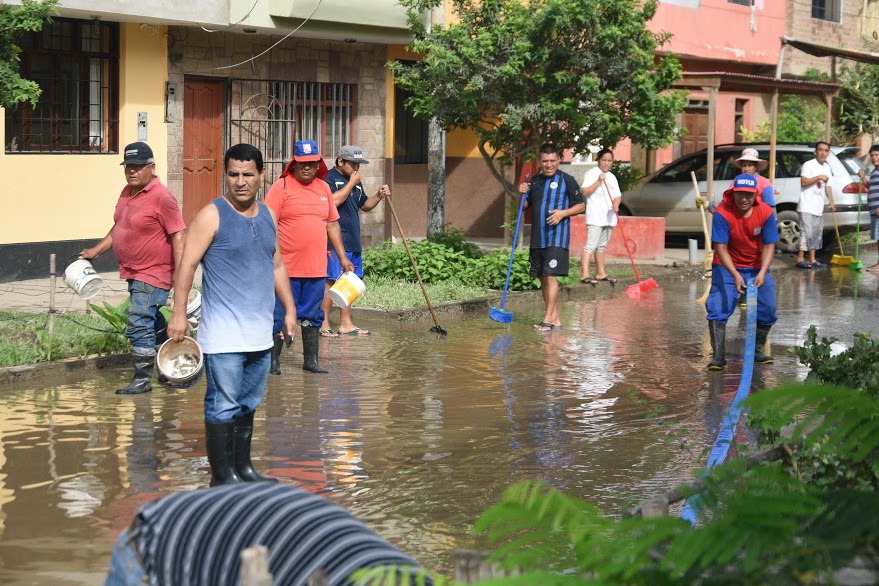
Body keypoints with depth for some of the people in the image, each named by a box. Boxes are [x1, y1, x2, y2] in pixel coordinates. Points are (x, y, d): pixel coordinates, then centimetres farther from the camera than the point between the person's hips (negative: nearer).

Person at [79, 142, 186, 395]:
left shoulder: (162, 198, -18)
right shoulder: (127, 192, 10)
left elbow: (178, 236, -21)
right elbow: (118, 227, 24)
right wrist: (96, 251, 20)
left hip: (153, 275, -9)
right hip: (134, 273, 10)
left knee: (139, 326, -10)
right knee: (152, 322, 22)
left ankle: (142, 379, -2)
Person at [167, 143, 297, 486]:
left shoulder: (267, 216, 12)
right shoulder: (212, 216, -9)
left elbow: (277, 265, 22)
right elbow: (187, 264, -12)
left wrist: (289, 308, 18)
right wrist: (179, 313, -18)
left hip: (260, 332, 7)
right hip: (224, 335, -7)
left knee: (248, 404, 15)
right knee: (224, 405, -4)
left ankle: (243, 468, 25)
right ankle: (222, 475, 3)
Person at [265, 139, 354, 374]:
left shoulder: (324, 189, 13)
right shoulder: (281, 187, -5)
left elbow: (332, 224, 20)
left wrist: (343, 257, 17)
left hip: (317, 268, 5)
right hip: (286, 268, -5)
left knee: (313, 317, 11)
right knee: (280, 316, 0)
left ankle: (311, 361, 20)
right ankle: (273, 361, 9)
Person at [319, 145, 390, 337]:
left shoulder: (355, 181, 19)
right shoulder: (328, 178, -8)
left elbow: (364, 206, 26)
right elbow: (334, 201, -23)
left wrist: (379, 196, 8)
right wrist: (351, 183, -15)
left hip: (353, 240, 9)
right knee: (332, 281, -8)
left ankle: (346, 324, 16)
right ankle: (324, 324, -3)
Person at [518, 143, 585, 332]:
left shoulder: (566, 180, -2)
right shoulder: (535, 182, 14)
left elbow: (581, 206, -1)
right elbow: (525, 206, 19)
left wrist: (563, 212, -17)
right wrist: (523, 194, -1)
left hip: (557, 236, -6)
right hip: (537, 237, 6)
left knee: (550, 276, -12)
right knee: (543, 278, 7)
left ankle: (548, 319, -11)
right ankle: (555, 319, 14)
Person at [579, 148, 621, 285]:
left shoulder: (612, 177, 18)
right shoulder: (591, 173, -4)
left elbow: (617, 195, 13)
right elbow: (585, 192, -13)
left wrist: (616, 204, -8)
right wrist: (599, 181, -20)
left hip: (608, 217, 7)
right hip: (595, 217, -7)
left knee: (602, 245, 14)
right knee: (591, 245, -14)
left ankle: (601, 273, 20)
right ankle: (585, 274, -20)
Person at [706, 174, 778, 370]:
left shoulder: (766, 213, -14)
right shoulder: (722, 213, -23)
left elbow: (769, 246, -13)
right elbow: (720, 248, -25)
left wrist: (762, 272, -30)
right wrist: (735, 275, -37)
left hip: (757, 267, 3)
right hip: (727, 266, -3)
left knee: (767, 308, -2)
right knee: (719, 306, -18)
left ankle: (757, 351, 18)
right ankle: (718, 356, -18)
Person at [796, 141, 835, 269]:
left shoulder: (827, 168, 15)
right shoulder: (808, 165, -8)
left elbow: (827, 186, 19)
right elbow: (803, 182, -18)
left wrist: (831, 202, 9)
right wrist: (819, 177, -17)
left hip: (819, 207, 8)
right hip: (807, 207, -8)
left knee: (817, 234, 10)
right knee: (807, 233, -13)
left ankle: (812, 260, 15)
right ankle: (800, 259, -9)